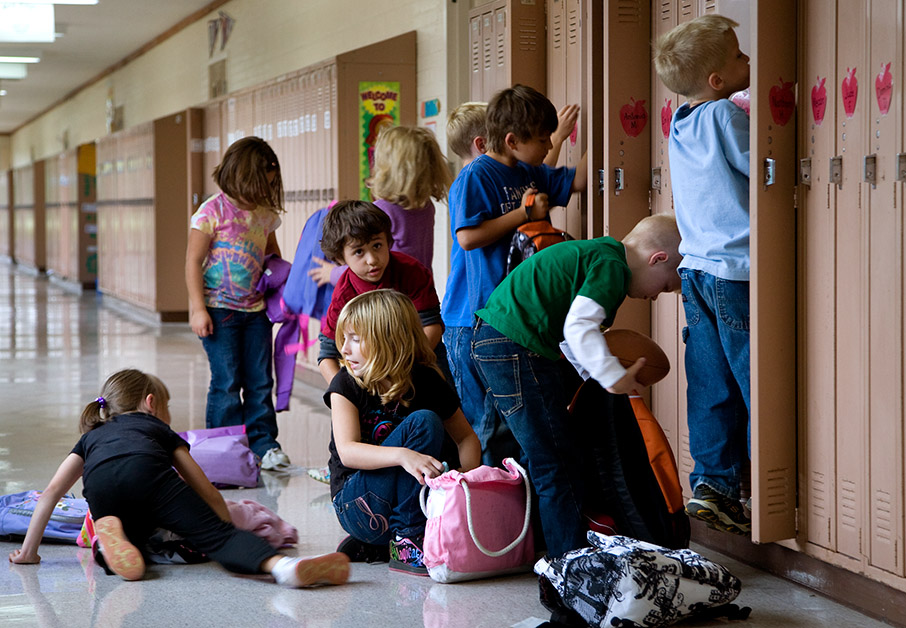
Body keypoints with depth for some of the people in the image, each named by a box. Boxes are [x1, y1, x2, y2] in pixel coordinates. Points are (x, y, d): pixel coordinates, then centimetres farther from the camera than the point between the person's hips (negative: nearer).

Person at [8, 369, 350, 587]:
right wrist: (229, 529, 48)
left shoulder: (91, 437, 44)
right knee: (215, 534, -8)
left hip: (100, 485, 2)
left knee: (111, 560, 22)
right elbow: (208, 492, 36)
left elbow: (52, 491, 35)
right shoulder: (158, 428, 39)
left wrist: (28, 552, 40)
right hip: (146, 472, -2)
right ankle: (282, 565, -35)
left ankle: (111, 538, -12)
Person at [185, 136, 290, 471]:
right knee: (227, 382, -2)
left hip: (255, 309, 5)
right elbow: (193, 261, -10)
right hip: (220, 309, -5)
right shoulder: (213, 211, -11)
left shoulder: (265, 214, 6)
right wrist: (197, 309, -14)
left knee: (260, 380, 6)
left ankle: (263, 442, 14)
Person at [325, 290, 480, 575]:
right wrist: (403, 455, -39)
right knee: (423, 422, -22)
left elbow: (466, 437, 8)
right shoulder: (346, 385, -7)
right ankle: (406, 541, -22)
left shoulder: (425, 381, -1)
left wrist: (466, 474, -15)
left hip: (410, 498, 4)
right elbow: (347, 452, -20)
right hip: (355, 505, -4)